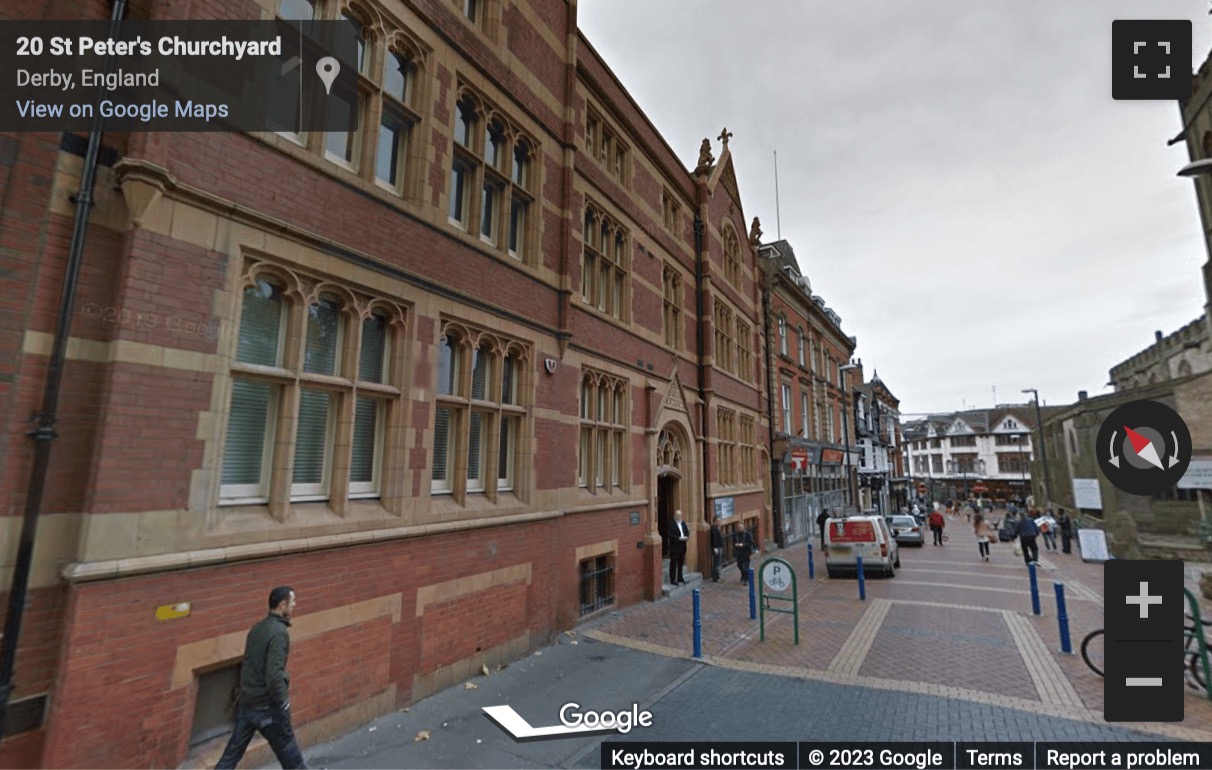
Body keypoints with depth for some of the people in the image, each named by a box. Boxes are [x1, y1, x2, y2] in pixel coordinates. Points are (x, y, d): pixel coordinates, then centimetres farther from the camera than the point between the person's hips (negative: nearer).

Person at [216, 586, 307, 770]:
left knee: (233, 752, 15)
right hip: (267, 706, -8)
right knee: (289, 753, 11)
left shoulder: (257, 628, 4)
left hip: (246, 703, 8)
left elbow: (251, 666, 13)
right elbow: (274, 675, -27)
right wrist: (284, 704, -15)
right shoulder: (279, 632, -23)